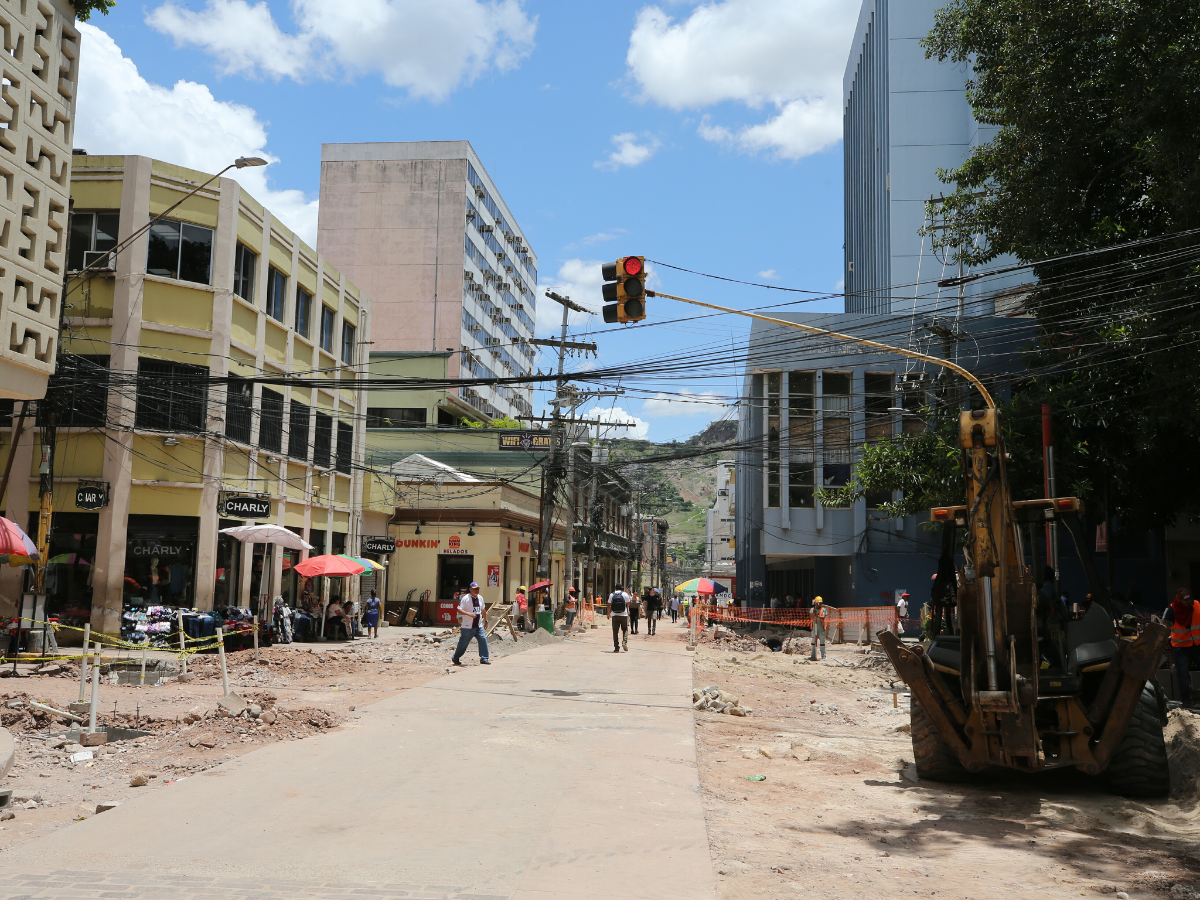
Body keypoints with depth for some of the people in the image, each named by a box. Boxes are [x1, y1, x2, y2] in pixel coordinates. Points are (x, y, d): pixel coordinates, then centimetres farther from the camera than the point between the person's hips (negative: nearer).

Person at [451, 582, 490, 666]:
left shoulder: (480, 598, 12)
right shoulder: (465, 599, -10)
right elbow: (459, 610, -15)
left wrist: (486, 620, 26)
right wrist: (469, 613, -28)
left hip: (479, 626, 6)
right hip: (468, 627, -6)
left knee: (483, 640, -7)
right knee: (463, 643, 2)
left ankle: (484, 659, -1)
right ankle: (455, 658, 20)